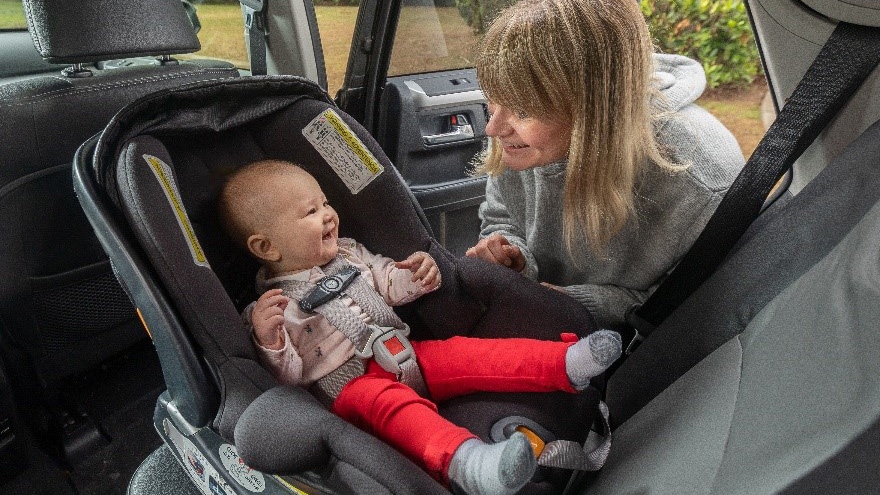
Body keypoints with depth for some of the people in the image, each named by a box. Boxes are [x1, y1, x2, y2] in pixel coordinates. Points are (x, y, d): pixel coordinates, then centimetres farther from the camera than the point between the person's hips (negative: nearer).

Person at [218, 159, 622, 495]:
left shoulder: (346, 253, 13)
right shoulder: (274, 304, -6)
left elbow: (389, 285, 23)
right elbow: (288, 375, -10)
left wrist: (417, 275, 1)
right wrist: (268, 340, -30)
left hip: (405, 356, 7)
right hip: (352, 383, -6)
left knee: (466, 354, -12)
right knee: (388, 402, -37)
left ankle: (565, 363, -20)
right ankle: (461, 460, -63)